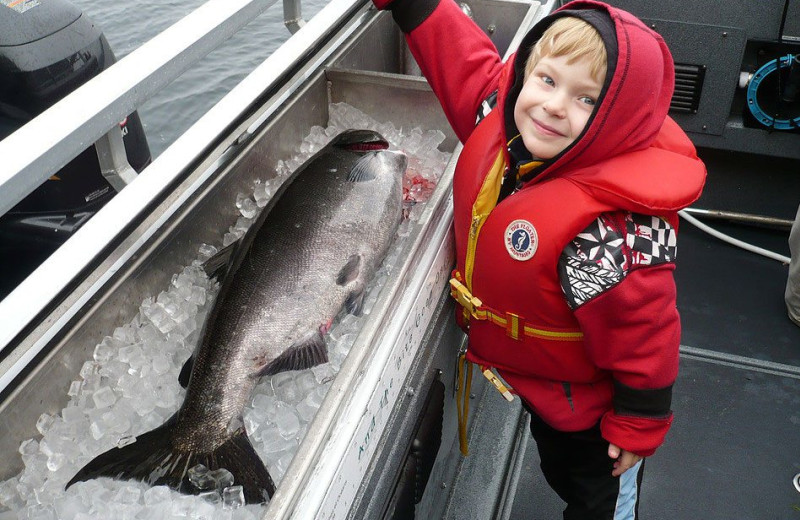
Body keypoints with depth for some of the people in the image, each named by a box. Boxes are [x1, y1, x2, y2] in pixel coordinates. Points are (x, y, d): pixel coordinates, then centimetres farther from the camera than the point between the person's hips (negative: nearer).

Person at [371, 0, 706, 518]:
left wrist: (638, 427, -17)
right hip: (536, 380, 7)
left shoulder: (615, 222, -42)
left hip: (587, 410, -7)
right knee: (558, 473, 35)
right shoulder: (501, 119, -20)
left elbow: (643, 334, -30)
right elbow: (460, 55, -2)